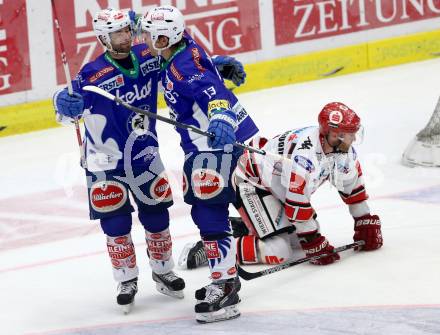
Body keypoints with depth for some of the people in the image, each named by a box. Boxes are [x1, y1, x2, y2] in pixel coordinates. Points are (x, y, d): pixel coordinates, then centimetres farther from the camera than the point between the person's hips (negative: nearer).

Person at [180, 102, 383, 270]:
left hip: (277, 184, 9)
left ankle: (239, 226, 19)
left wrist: (367, 224, 7)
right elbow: (297, 203, -30)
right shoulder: (305, 153, -35)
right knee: (277, 252, -20)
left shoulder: (341, 148, -9)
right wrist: (314, 244, -24)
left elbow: (352, 186, 6)